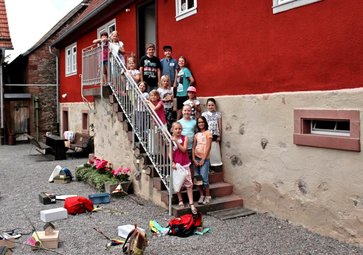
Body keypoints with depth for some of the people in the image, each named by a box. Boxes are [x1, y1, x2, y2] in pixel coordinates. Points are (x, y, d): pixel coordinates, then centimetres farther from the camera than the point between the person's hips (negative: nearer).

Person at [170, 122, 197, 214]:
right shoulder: (170, 140, -2)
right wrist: (172, 163, -18)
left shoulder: (185, 138, 1)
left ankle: (191, 203, -1)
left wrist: (176, 141, -18)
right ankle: (180, 201, 21)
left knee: (188, 184, -2)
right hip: (176, 165, 0)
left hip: (185, 164, 0)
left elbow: (184, 149, -11)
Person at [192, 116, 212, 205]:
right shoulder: (197, 134, 13)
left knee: (204, 177, -10)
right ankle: (201, 195, 12)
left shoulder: (208, 133, 0)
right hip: (196, 158, 5)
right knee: (197, 177, 1)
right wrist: (194, 159, -3)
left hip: (204, 158, -4)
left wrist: (203, 159, -10)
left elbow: (208, 147, -6)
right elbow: (193, 147, 8)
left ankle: (208, 196, 4)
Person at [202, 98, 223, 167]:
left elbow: (220, 126, 5)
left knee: (215, 151, 1)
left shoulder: (218, 114, 5)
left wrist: (219, 136, 1)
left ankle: (216, 166, 7)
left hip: (215, 135, 0)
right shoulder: (204, 114, 5)